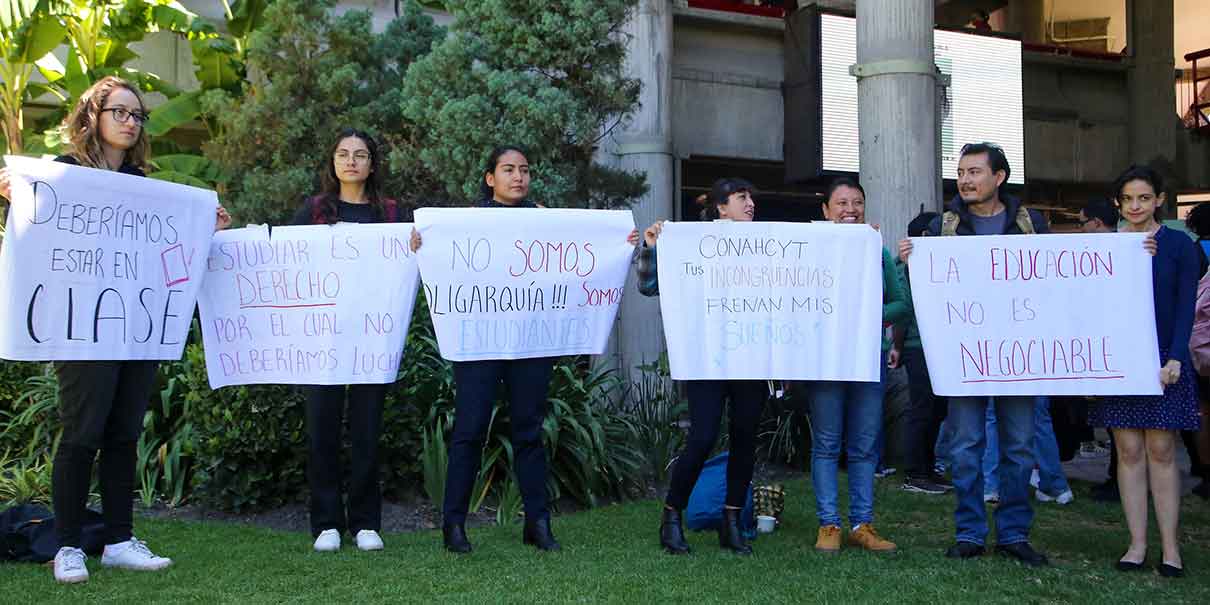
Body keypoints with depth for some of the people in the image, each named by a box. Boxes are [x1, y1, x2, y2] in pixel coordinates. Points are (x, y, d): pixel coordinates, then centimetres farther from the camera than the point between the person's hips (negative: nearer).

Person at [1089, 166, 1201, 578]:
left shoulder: (1179, 246, 2)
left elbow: (1185, 307, -3)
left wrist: (1175, 358, -11)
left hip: (1163, 359, -2)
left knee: (1161, 450, -2)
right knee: (1128, 451, 2)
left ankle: (1170, 547, 5)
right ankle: (1137, 544, 7)